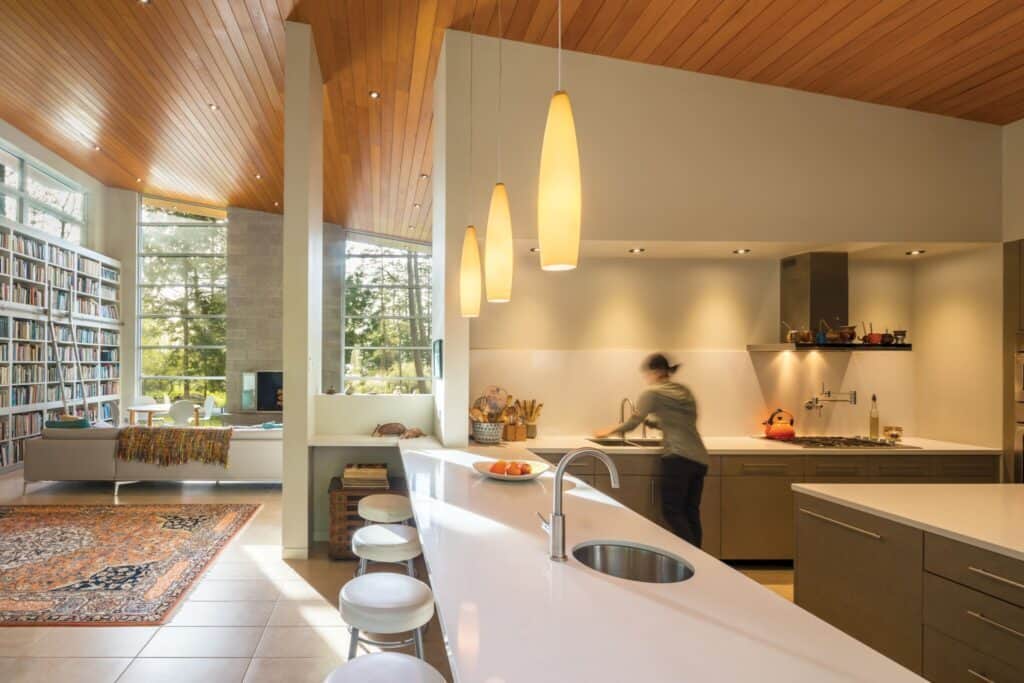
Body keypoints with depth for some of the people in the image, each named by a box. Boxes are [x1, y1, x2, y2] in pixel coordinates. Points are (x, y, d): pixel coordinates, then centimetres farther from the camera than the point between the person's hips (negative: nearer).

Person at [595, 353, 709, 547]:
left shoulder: (653, 393, -1)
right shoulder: (685, 391, 20)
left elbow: (633, 423, 0)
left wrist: (610, 431, 15)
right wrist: (651, 420, 30)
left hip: (679, 457, -7)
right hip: (699, 458, 7)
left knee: (672, 511, -3)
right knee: (691, 512, 9)